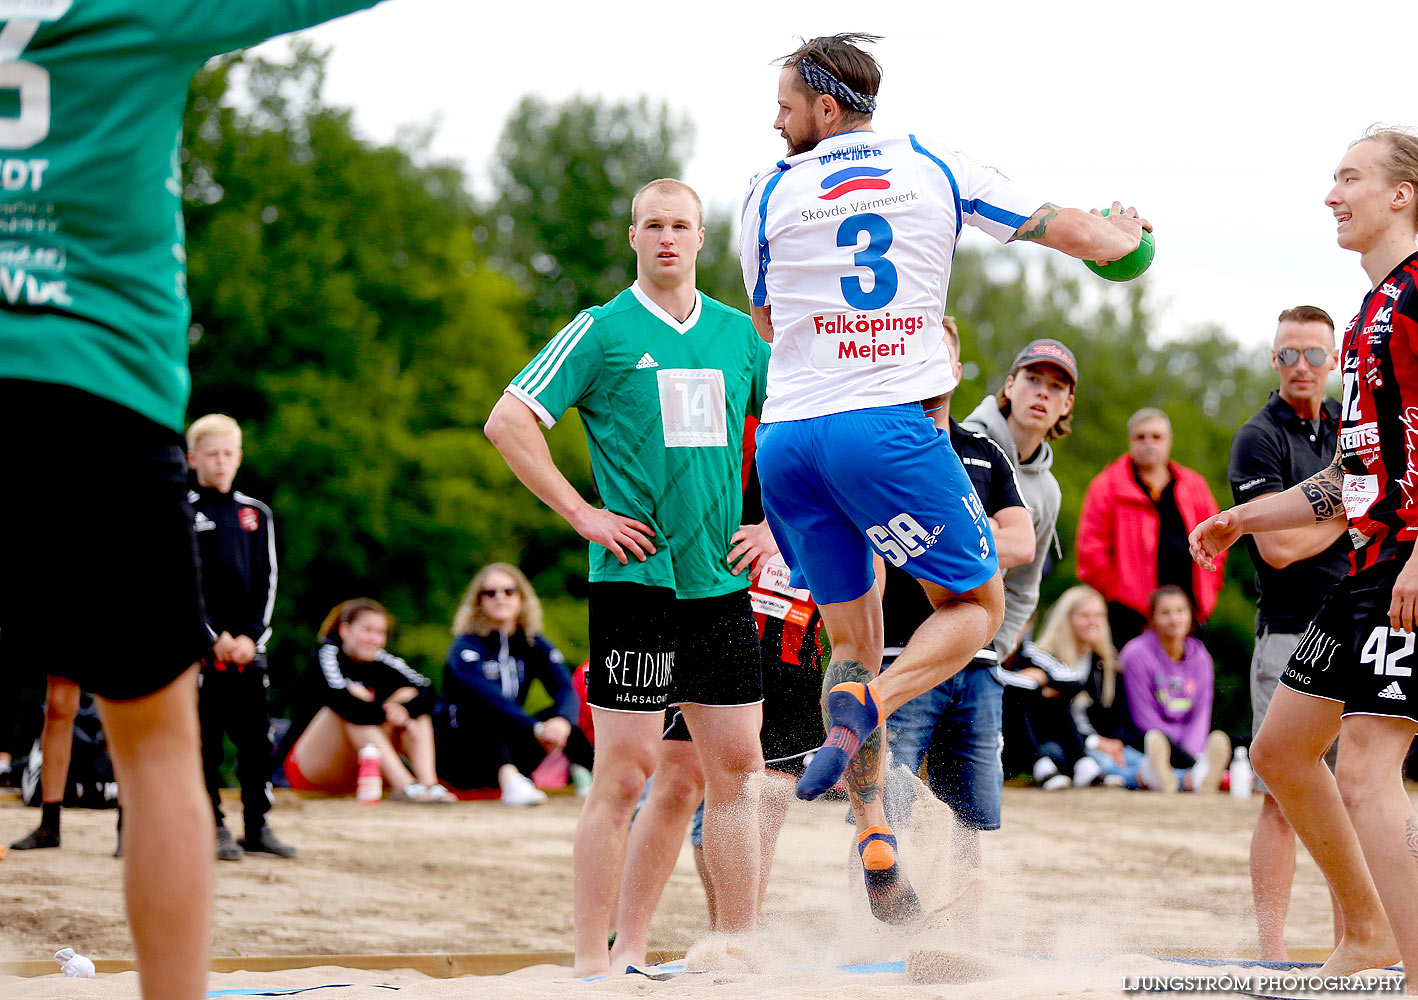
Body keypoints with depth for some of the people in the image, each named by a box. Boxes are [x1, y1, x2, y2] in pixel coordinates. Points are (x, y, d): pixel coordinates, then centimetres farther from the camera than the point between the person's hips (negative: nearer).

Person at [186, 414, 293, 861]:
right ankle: (213, 827, 1)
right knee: (205, 737, -4)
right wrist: (215, 637, -11)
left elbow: (267, 582, 11)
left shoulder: (256, 514, 13)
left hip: (249, 645, 4)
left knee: (258, 739, 2)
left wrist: (252, 636, -2)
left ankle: (258, 826, 9)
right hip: (201, 645, -4)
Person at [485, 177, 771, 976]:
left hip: (722, 581, 5)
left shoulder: (739, 333, 11)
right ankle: (593, 960, -1)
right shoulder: (602, 331, -2)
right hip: (636, 580, -5)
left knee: (736, 764, 6)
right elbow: (509, 422, -5)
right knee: (625, 770, -6)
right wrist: (582, 514, -9)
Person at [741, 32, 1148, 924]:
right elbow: (1077, 232, 10)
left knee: (853, 640, 14)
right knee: (977, 603, 12)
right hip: (888, 427, -3)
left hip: (788, 436, 3)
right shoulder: (937, 170, 7)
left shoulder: (771, 192, 9)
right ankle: (867, 704, -17)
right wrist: (1122, 232, 33)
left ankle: (875, 841, 3)